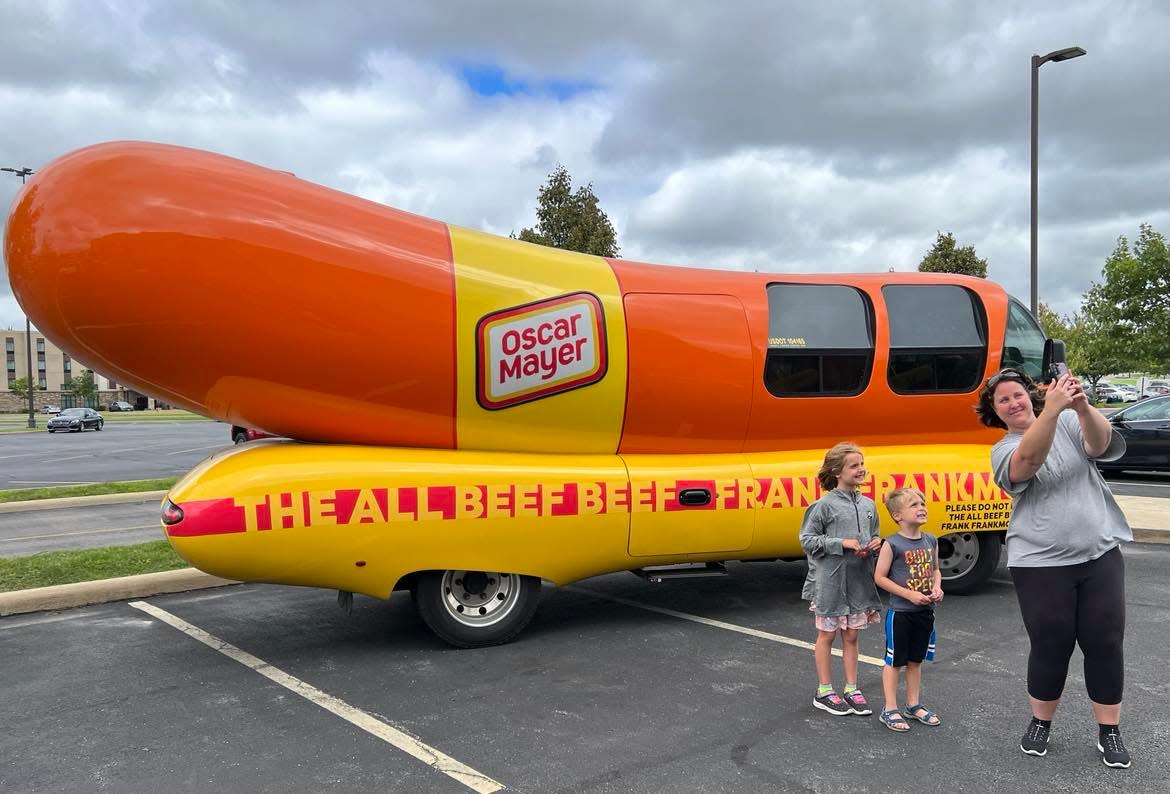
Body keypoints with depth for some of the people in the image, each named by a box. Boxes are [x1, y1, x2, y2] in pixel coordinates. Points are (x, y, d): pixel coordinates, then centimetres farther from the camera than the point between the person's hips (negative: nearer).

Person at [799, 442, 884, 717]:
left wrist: (876, 543, -5)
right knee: (827, 634, 8)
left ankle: (851, 689, 25)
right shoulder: (825, 505, -12)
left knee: (851, 635, 13)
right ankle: (824, 691, 19)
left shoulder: (868, 505, 5)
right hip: (830, 581, -5)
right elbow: (807, 540, -11)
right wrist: (842, 543, -19)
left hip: (858, 581, 5)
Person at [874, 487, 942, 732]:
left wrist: (937, 588, -4)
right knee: (894, 661, 5)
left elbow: (935, 569, 17)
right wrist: (910, 594, -18)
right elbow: (880, 577, -13)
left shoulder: (931, 541, 3)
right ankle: (890, 710, 14)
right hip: (900, 612, -6)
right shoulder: (892, 544, -15)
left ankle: (913, 705, 31)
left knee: (916, 660, 18)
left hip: (925, 611, 6)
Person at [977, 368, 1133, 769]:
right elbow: (1030, 458, -26)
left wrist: (1082, 407, -35)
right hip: (1041, 565, -2)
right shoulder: (1004, 451, -2)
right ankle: (1040, 723, 24)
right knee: (1050, 646, 4)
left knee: (1105, 643, 6)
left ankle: (1109, 731, 22)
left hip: (1100, 555, 2)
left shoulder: (1070, 422, 5)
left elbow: (1101, 443, -15)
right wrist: (1052, 408, -39)